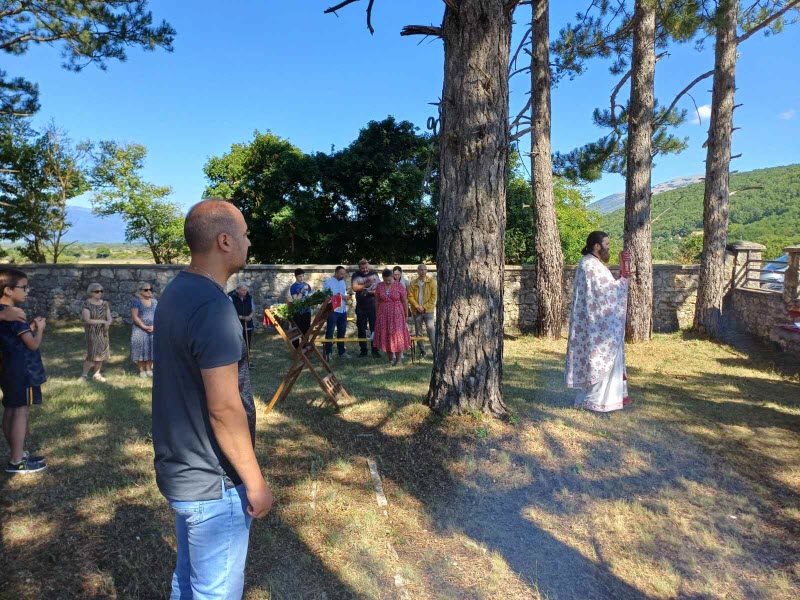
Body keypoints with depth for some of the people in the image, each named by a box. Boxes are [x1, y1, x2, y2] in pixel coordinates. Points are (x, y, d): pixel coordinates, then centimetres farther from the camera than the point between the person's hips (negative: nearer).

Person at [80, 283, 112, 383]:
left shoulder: (105, 303, 6)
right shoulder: (87, 304, -9)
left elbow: (109, 317, 2)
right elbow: (87, 320, -17)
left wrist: (108, 322, -21)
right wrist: (102, 321, -21)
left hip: (103, 332, 5)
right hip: (92, 332, -5)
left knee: (101, 353, 6)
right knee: (92, 354, -8)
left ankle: (97, 374, 18)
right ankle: (84, 375, 7)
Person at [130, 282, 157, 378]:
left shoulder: (154, 301, 10)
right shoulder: (136, 301, -4)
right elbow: (134, 316, -10)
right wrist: (144, 327, -16)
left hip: (153, 330, 4)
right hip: (140, 330, -3)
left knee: (151, 349, 5)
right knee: (141, 349, 1)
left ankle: (149, 369, 15)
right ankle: (142, 370, 11)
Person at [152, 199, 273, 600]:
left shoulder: (176, 292, 4)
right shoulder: (213, 307, -25)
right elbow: (224, 409, -26)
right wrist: (255, 482, -15)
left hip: (180, 470, 9)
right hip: (211, 483, -9)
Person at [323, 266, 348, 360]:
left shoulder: (343, 282, 15)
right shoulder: (328, 282, -7)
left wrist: (345, 297, 0)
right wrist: (334, 297, -19)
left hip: (343, 310, 7)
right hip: (333, 310, -7)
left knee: (342, 332, 13)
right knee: (330, 332, -3)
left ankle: (341, 351, 23)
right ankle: (328, 352, 3)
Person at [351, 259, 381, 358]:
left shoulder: (374, 274, 6)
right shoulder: (356, 275, 5)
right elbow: (354, 288, -9)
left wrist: (373, 292, -15)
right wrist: (366, 285, -18)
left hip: (373, 305, 0)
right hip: (361, 306, 1)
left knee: (374, 328, -2)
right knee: (361, 329, 5)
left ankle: (375, 350, 4)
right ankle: (363, 350, 14)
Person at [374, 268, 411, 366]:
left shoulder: (399, 285, -5)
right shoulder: (379, 286, 3)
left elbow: (405, 301, -1)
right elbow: (377, 302, 8)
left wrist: (406, 315, 0)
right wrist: (377, 315, 7)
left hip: (397, 314, -3)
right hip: (383, 314, 3)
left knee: (397, 335, -4)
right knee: (386, 336, 4)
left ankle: (399, 359, 4)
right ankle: (391, 359, 14)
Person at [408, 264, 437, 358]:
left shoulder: (431, 282, 2)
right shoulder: (413, 283, 6)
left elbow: (434, 296, -3)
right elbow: (410, 296, 2)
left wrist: (425, 307, -10)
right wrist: (417, 306, -12)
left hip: (428, 310, -2)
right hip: (416, 311, 2)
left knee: (431, 330, -10)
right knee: (418, 332, 7)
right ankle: (422, 351, 17)